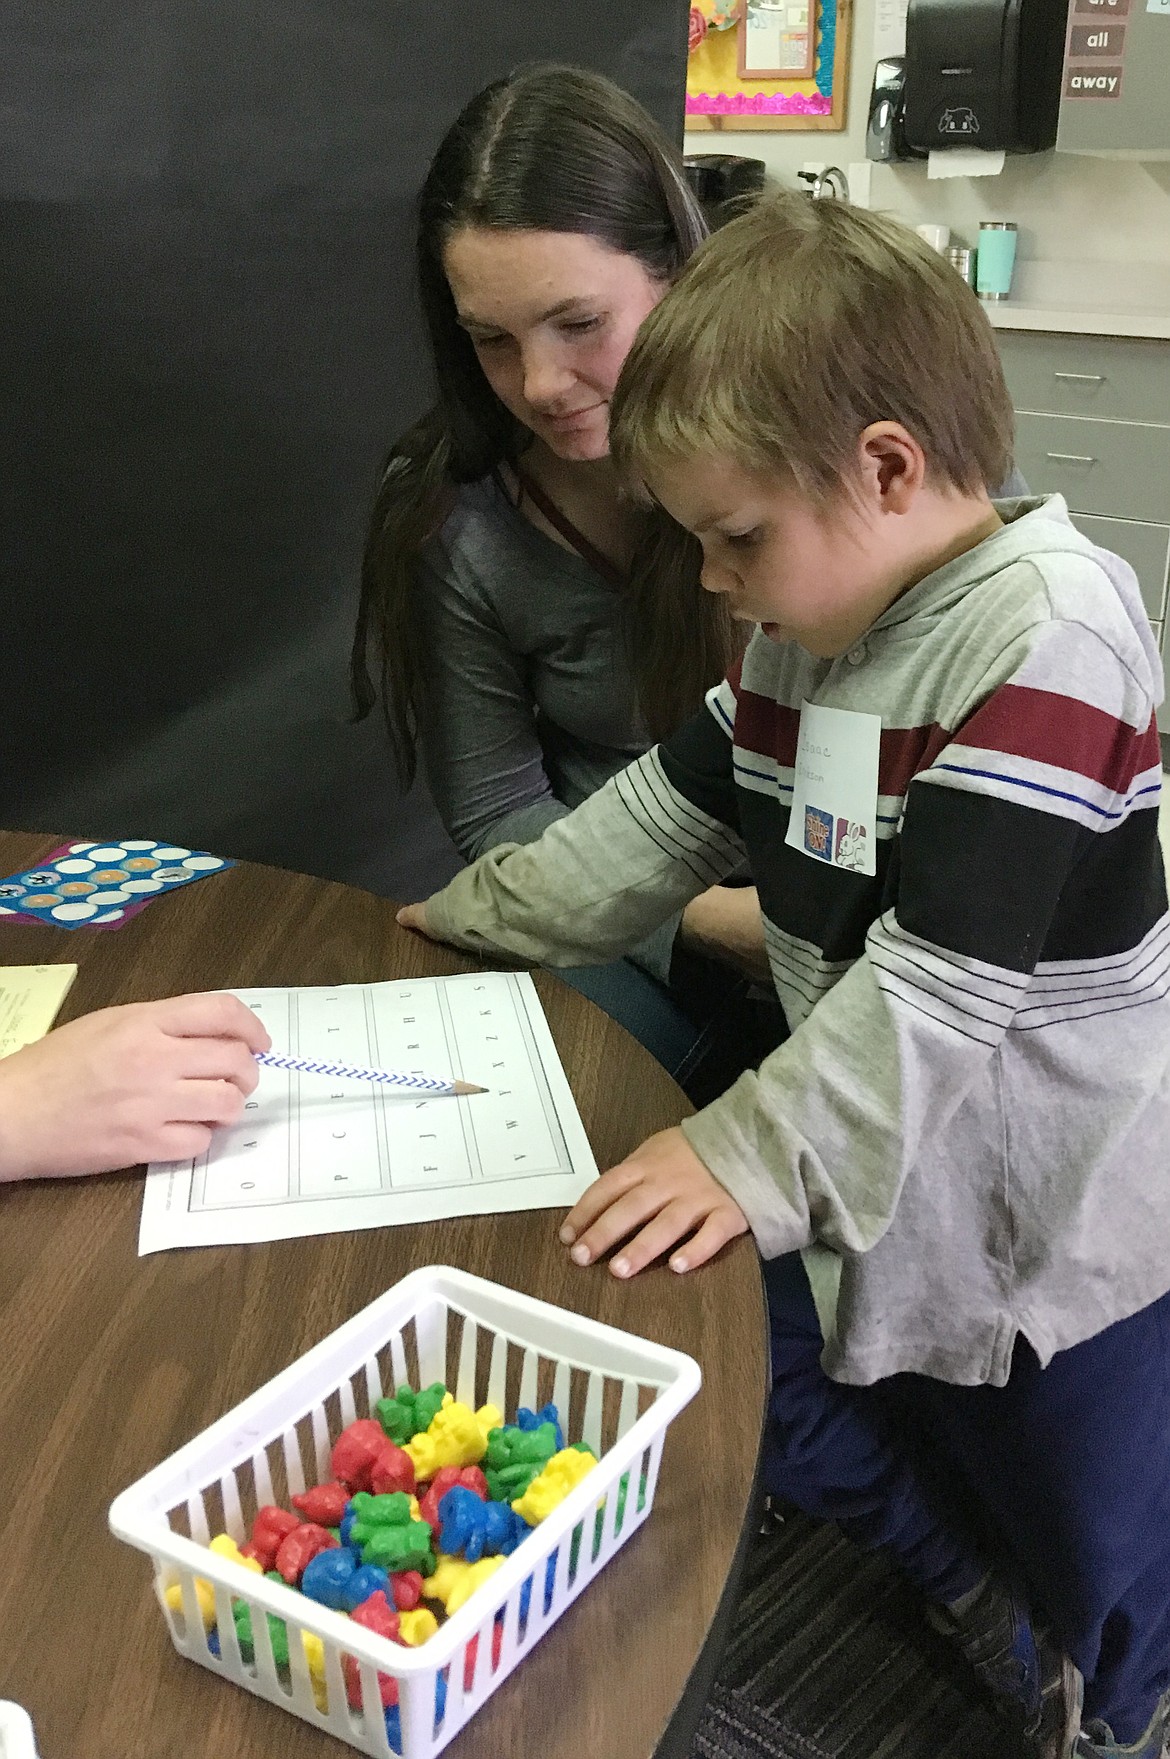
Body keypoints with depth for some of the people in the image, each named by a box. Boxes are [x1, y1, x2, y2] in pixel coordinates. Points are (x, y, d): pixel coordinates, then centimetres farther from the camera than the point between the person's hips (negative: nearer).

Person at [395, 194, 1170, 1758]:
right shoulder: (807, 625, 1)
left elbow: (947, 973, -30)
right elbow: (675, 806, 12)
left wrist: (757, 1155, -29)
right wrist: (485, 913, 11)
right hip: (881, 1160, 7)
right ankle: (974, 1584, 37)